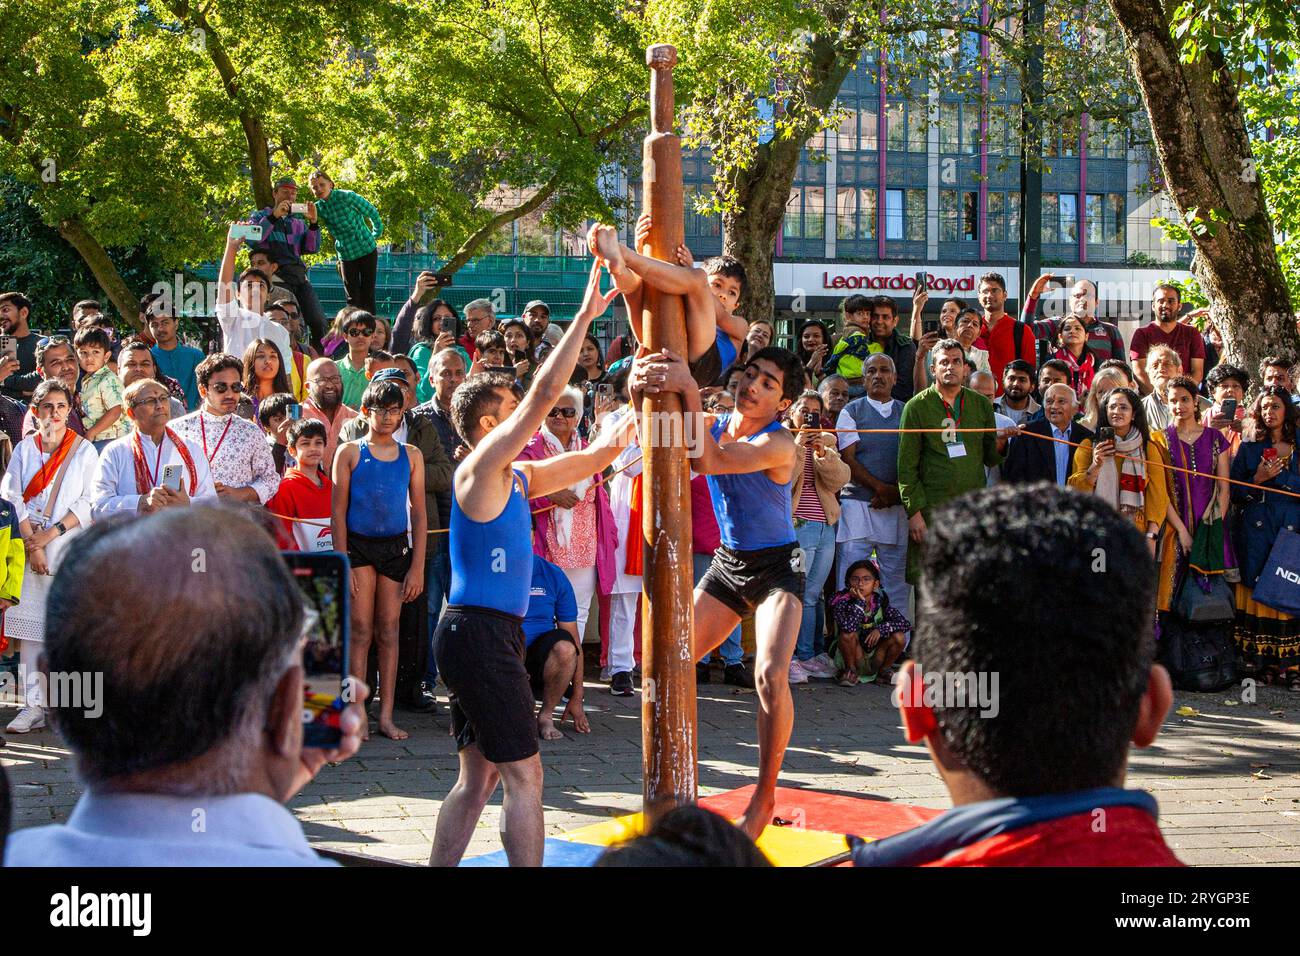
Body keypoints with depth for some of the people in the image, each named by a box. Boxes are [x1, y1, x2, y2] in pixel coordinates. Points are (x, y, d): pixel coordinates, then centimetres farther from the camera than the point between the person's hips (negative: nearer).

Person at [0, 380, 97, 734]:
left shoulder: (84, 450, 5)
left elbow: (90, 503, -2)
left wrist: (52, 533, -11)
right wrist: (32, 544, -8)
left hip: (70, 549, -2)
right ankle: (33, 705, -1)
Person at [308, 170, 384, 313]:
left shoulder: (346, 196, -15)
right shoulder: (318, 208, -1)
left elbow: (372, 213, -4)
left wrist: (376, 234, 2)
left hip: (367, 251, -4)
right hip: (346, 256, 4)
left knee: (368, 296, -1)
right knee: (352, 299, 1)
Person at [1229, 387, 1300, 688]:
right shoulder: (1249, 447, 9)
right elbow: (1234, 493, 6)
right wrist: (1259, 479, -10)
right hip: (1256, 532, 0)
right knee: (1257, 593, -3)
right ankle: (1260, 662, 1)